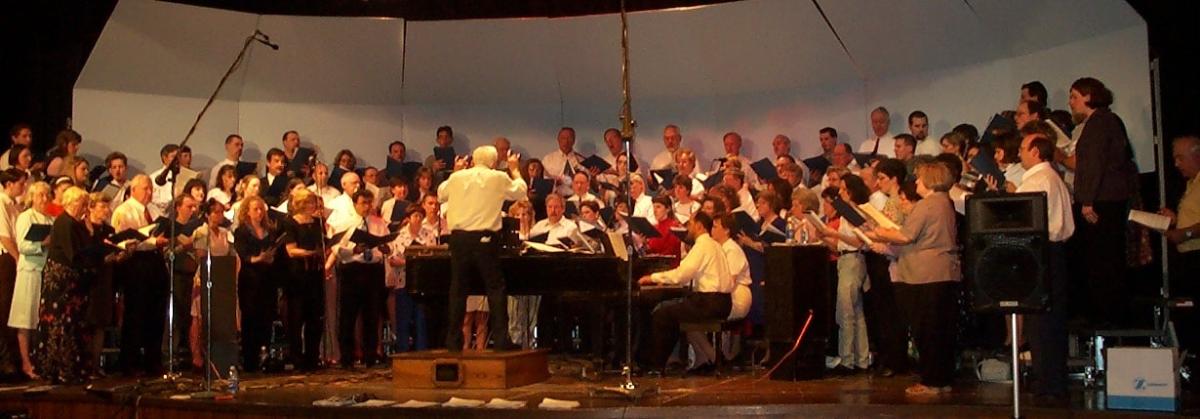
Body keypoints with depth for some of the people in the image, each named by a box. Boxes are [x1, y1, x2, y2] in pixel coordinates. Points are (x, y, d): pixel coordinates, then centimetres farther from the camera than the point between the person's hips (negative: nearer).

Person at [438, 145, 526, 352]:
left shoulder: (457, 177, 4)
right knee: (495, 287, 5)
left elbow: (440, 195, 21)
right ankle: (501, 338, 0)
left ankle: (453, 340, 13)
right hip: (485, 237, -3)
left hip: (459, 236, 3)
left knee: (458, 288, 11)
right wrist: (515, 170, 28)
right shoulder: (499, 178, -3)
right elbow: (520, 191, 13)